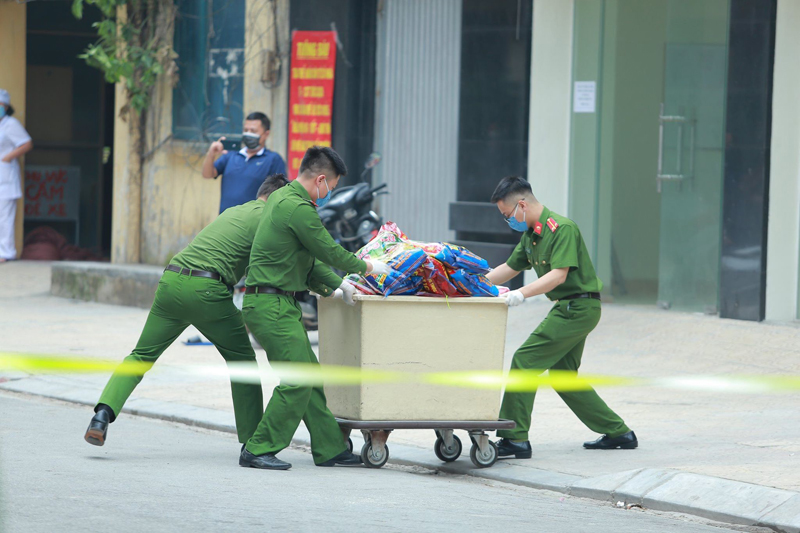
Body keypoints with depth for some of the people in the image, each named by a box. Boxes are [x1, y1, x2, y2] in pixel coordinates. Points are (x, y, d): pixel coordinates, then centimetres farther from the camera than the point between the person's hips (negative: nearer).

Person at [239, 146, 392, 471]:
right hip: (271, 305, -11)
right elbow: (329, 252, -11)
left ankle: (329, 449, 15)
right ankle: (258, 451, -8)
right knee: (296, 382, -11)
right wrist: (367, 267, 5)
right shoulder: (297, 208, -17)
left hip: (280, 303, 11)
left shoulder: (284, 198, 17)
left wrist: (337, 285, 17)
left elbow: (309, 258, 23)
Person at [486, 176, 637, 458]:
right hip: (567, 308, 10)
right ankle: (618, 433, 21)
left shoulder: (562, 229, -17)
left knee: (525, 361, -12)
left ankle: (515, 438, -12)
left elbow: (559, 274, -26)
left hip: (578, 308, -10)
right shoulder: (531, 234, 12)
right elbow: (509, 268, 20)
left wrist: (522, 294, -35)